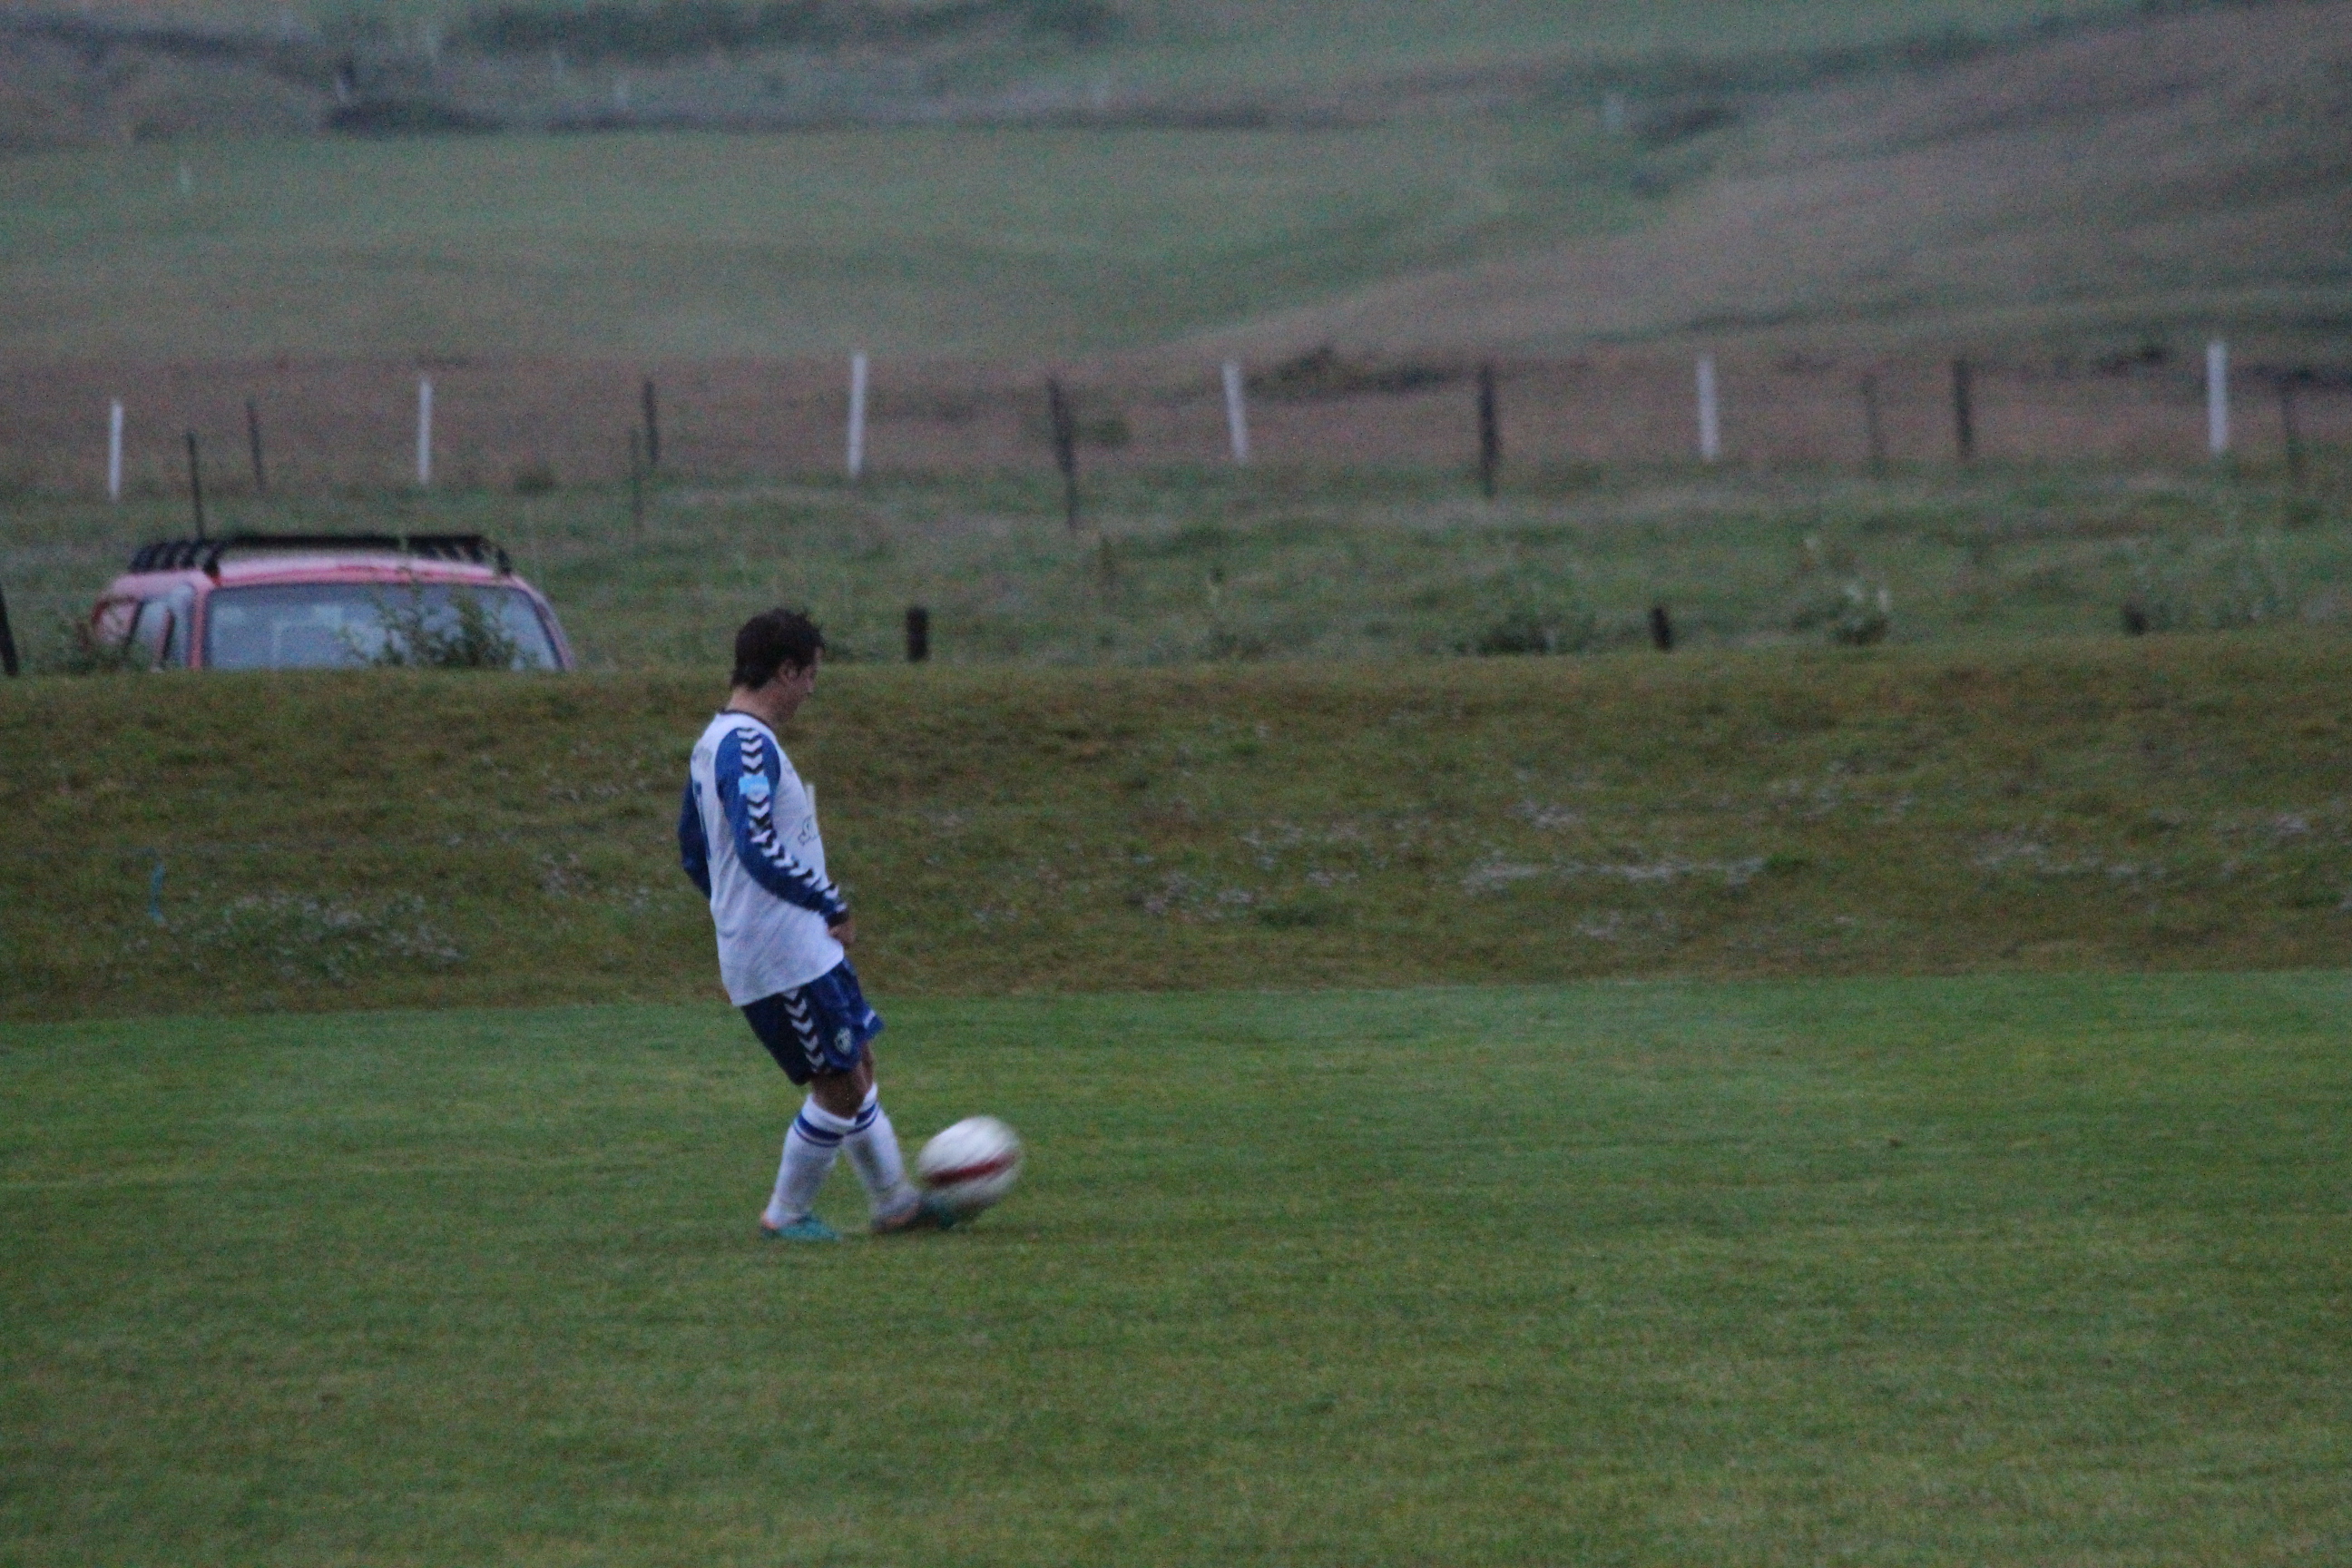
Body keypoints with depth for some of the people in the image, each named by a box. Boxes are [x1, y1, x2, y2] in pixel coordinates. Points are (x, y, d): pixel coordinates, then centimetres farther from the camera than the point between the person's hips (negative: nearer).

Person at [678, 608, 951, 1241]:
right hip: (784, 960, -10)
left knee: (859, 1065, 18)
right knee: (841, 1087, 0)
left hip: (803, 951, 10)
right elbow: (758, 849, -30)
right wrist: (834, 907, -23)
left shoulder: (713, 743, 13)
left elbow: (692, 852, 21)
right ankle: (786, 1216, 12)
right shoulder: (748, 745, -19)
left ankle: (895, 1200, 26)